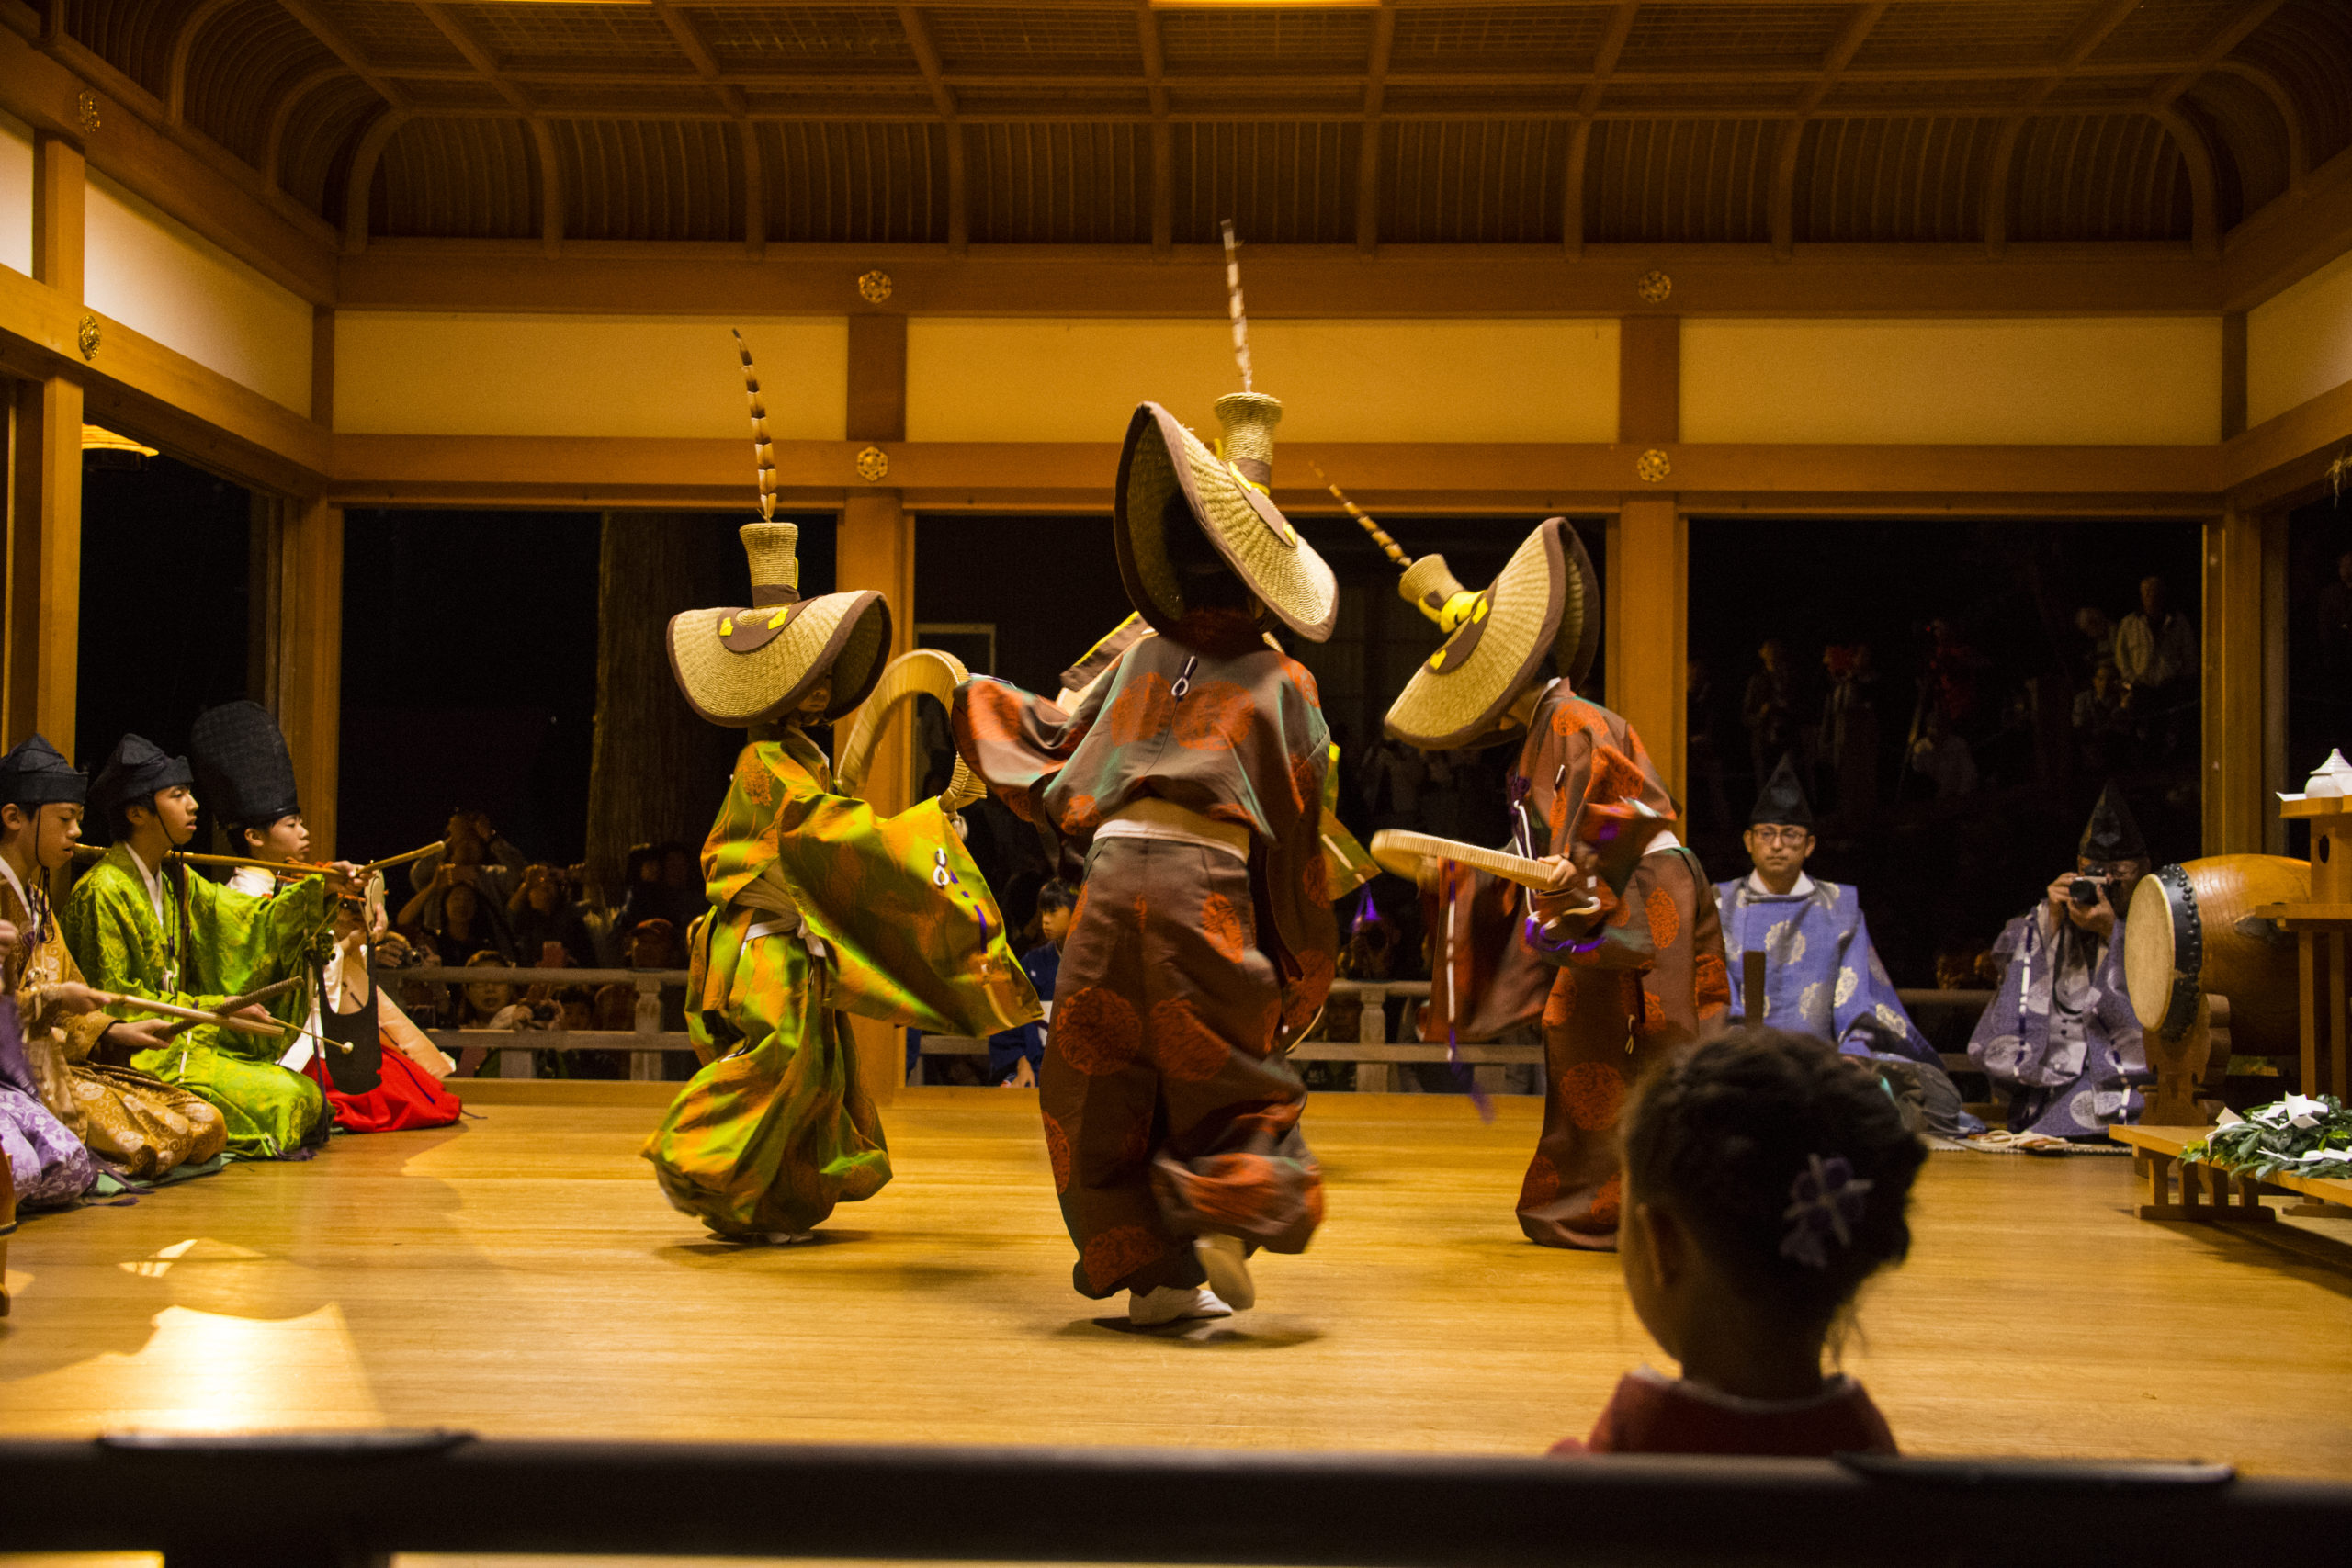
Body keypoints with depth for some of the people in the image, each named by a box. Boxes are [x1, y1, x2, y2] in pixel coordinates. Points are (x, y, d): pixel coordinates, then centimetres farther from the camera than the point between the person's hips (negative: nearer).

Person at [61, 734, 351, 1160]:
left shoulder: (175, 879, 11)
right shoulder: (103, 891, -15)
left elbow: (252, 921, 10)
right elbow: (113, 1000, -16)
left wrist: (320, 889, -5)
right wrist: (212, 1009, -18)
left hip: (184, 1040, 9)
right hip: (139, 1057, -9)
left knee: (309, 1094, 0)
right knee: (284, 1097, -18)